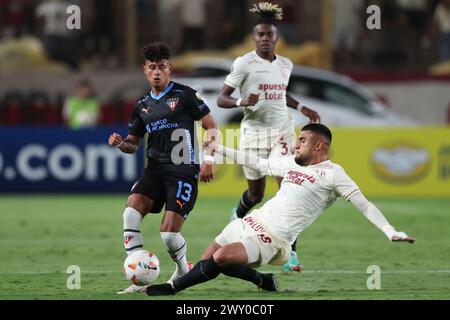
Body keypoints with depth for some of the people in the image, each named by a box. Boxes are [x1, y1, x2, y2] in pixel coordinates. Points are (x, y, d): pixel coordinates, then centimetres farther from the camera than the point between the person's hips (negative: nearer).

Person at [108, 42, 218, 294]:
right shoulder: (142, 106, 15)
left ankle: (183, 271, 21)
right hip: (155, 170, 5)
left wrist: (209, 160, -9)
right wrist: (120, 143, -3)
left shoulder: (185, 95, 0)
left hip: (184, 172, -5)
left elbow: (211, 126, 1)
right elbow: (133, 145, 20)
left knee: (168, 234, -13)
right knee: (131, 213, -22)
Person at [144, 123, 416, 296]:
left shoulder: (332, 174, -6)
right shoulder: (292, 163, 16)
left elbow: (363, 204, -9)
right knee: (209, 258, 4)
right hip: (253, 221, 8)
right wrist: (220, 149, 33)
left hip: (272, 239, -8)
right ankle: (263, 280, 15)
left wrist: (390, 232, -20)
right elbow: (258, 162, 29)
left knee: (221, 257, -27)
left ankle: (171, 288, -13)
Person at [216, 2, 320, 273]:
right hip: (254, 132, -3)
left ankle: (290, 252, -14)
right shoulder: (244, 64, -8)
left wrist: (301, 107, 14)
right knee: (256, 194, 10)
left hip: (282, 131, 3)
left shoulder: (285, 64, 7)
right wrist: (241, 101, -29)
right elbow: (221, 99, -10)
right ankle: (239, 216, 49)